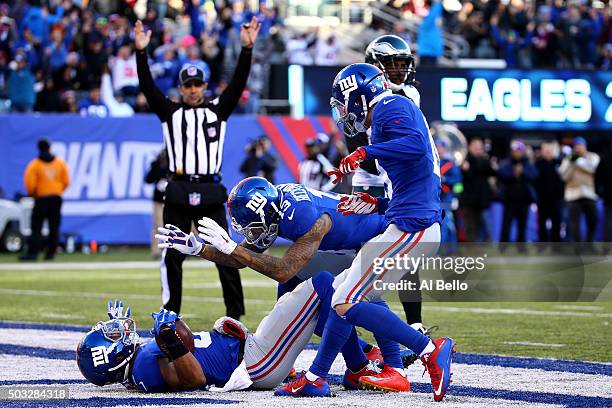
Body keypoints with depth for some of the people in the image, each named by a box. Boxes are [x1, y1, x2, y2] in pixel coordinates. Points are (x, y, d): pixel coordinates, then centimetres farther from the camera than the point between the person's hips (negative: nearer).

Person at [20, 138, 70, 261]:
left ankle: (32, 253, -13)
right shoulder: (60, 163, 4)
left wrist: (32, 193, 10)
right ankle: (51, 253, 8)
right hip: (57, 198, 3)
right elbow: (66, 182, 5)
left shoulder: (34, 164, -7)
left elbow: (30, 183, -11)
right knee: (54, 227, 8)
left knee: (36, 227, -4)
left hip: (41, 199, -3)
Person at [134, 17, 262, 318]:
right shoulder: (170, 113, 10)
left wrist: (247, 49, -11)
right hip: (178, 192, 0)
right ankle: (170, 313, 10)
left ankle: (235, 311, 4)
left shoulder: (218, 110, 12)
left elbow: (238, 83, 2)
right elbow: (148, 87, -1)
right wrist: (141, 52, -13)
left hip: (211, 192, 0)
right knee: (173, 256, 3)